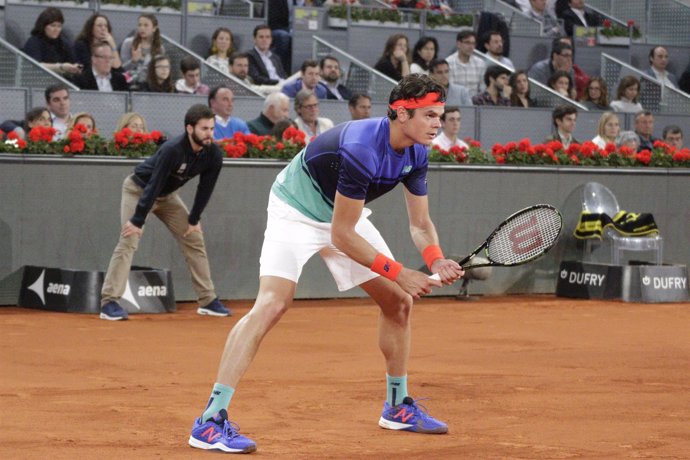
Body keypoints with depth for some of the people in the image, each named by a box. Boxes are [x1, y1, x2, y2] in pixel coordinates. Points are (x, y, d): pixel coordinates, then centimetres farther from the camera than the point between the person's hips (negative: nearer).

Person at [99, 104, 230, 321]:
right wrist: (137, 220, -31)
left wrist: (194, 219, -3)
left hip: (168, 195, 7)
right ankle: (109, 302, -22)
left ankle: (208, 301, 12)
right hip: (138, 189, -7)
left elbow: (205, 188, -4)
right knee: (128, 242, -19)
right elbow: (153, 186, -33)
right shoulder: (172, 150, -36)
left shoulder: (213, 155, -17)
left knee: (195, 240, 4)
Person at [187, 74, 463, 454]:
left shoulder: (415, 154, -9)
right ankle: (210, 422, -30)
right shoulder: (361, 149, -35)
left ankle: (397, 406, 26)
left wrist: (437, 261, -21)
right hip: (296, 212, -8)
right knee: (272, 304, -26)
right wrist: (399, 273, -27)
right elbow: (342, 236, -30)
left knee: (398, 302, 7)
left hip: (346, 215, 9)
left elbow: (420, 224, 0)